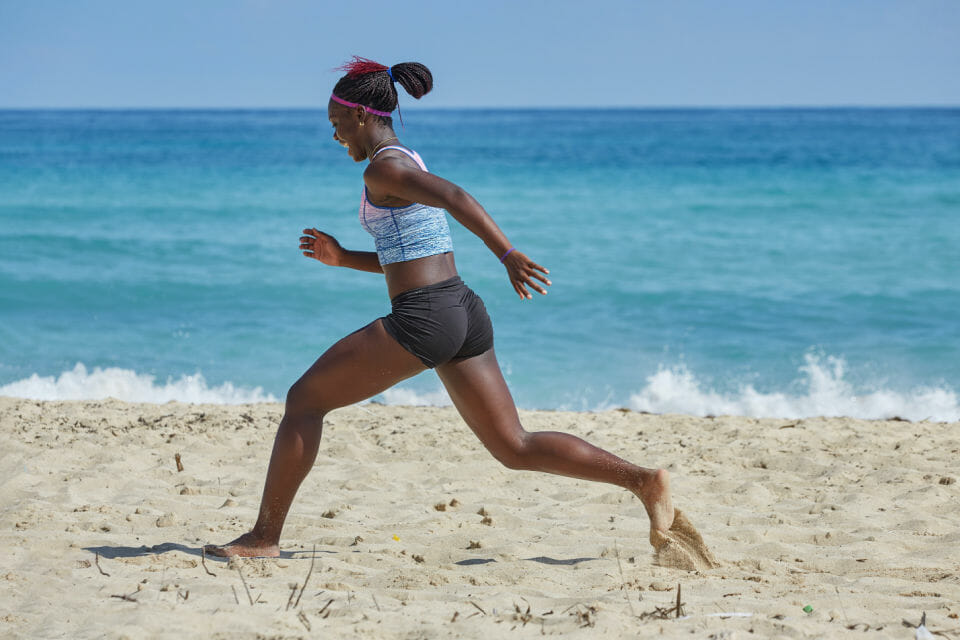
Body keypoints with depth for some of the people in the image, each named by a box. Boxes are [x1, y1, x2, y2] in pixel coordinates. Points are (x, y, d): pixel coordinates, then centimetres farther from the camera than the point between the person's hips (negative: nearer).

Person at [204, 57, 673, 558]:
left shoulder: (383, 168, -9)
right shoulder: (410, 163, 20)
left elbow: (454, 197, -25)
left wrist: (508, 255, -31)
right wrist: (342, 258, 17)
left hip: (422, 320, -9)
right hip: (463, 312, 9)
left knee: (304, 399, 4)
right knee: (515, 449, 11)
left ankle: (264, 536, 6)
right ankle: (643, 480, 2)